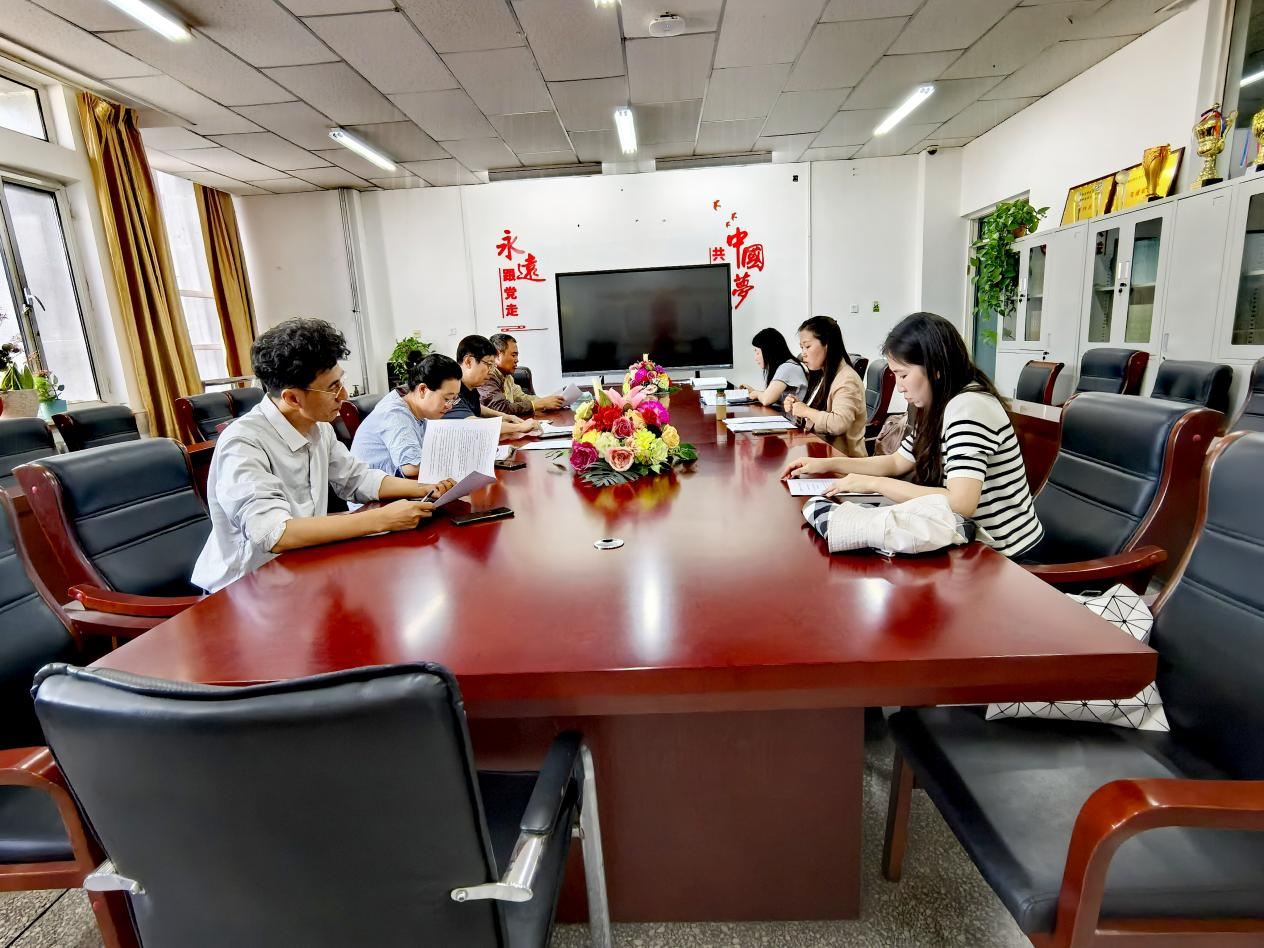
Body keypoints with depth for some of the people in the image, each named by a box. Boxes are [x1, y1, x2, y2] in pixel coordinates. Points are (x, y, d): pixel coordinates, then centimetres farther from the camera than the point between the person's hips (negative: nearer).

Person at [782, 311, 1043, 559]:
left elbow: (961, 503, -34)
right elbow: (898, 462, 13)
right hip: (973, 537, 7)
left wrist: (874, 483, -26)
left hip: (999, 553, -7)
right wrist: (828, 464, 3)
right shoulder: (939, 406, 3)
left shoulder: (968, 407, -24)